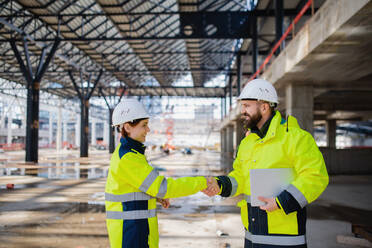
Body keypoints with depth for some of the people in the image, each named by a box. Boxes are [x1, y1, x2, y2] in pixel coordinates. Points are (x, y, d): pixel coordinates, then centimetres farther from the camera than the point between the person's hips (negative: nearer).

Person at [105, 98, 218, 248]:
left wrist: (157, 196, 7)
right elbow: (162, 187, -24)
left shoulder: (125, 152, 9)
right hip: (129, 229, -9)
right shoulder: (128, 158, -22)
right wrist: (201, 183, -17)